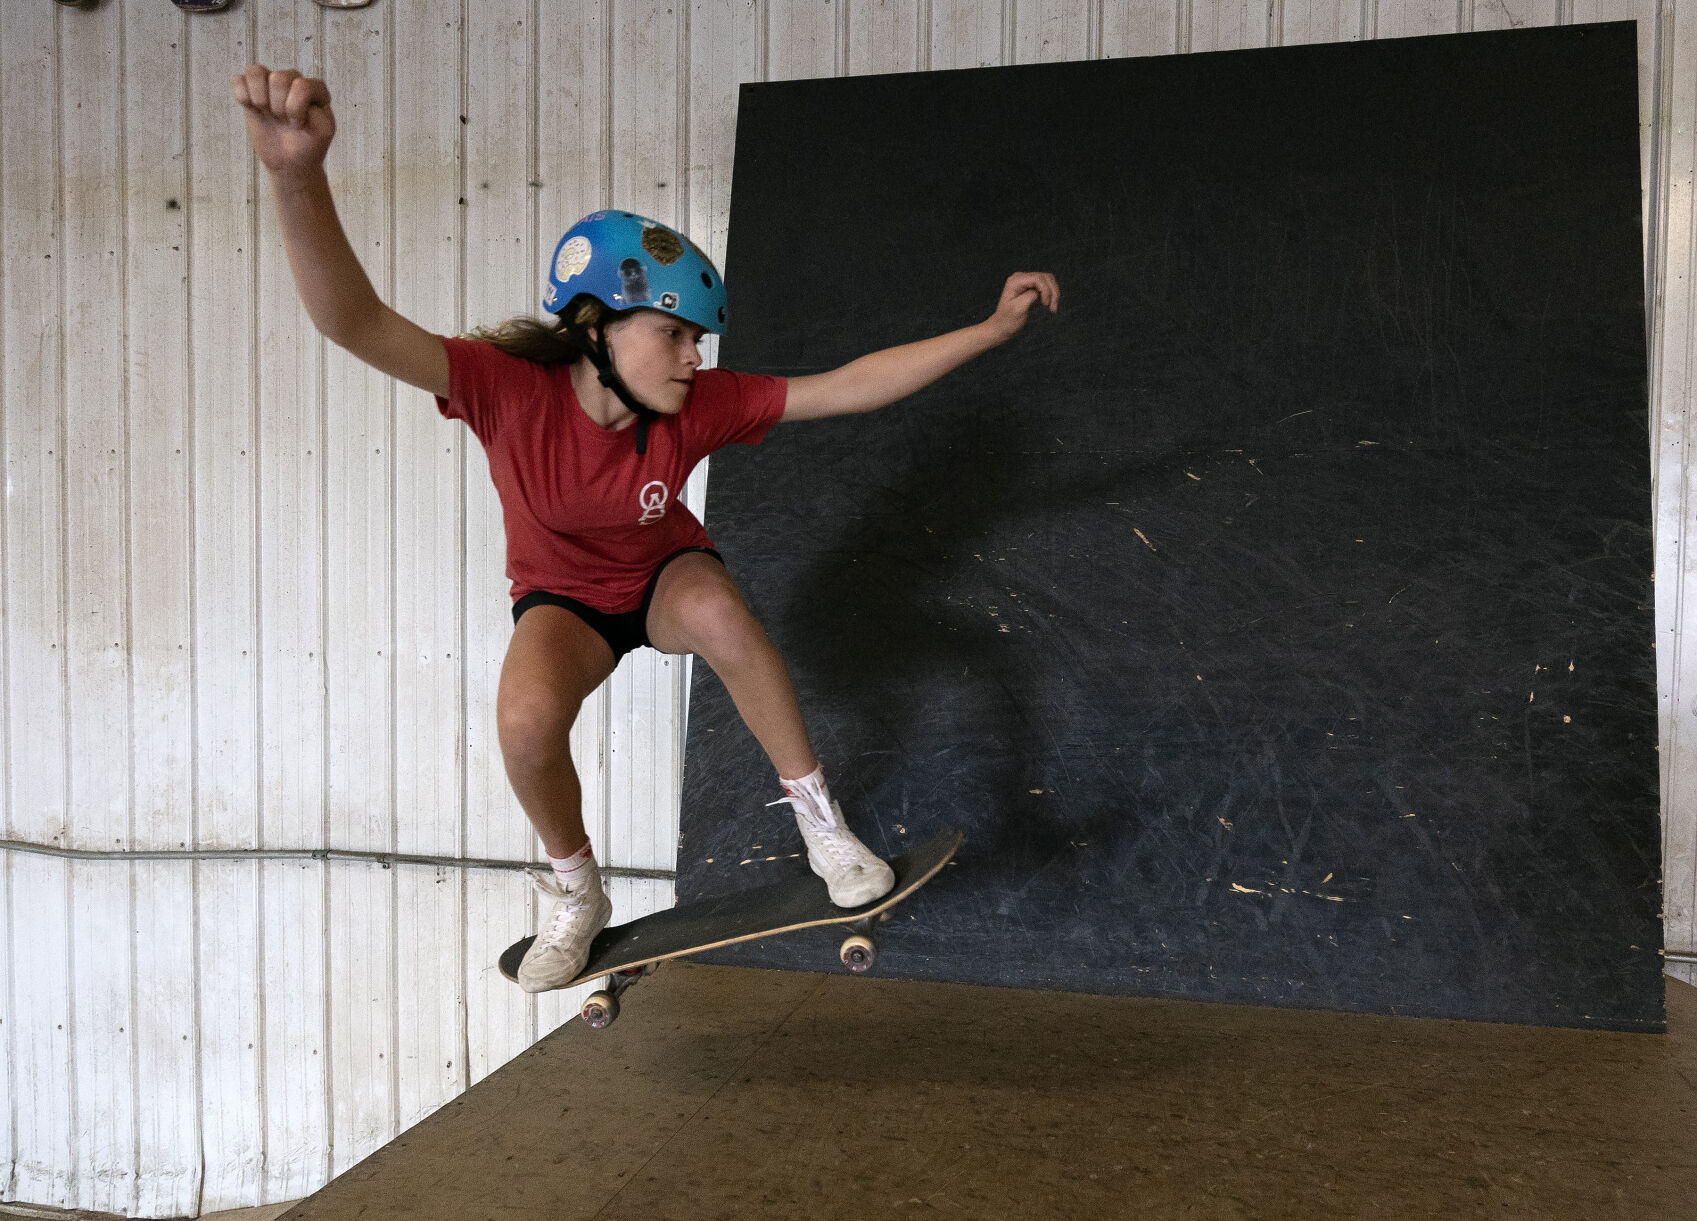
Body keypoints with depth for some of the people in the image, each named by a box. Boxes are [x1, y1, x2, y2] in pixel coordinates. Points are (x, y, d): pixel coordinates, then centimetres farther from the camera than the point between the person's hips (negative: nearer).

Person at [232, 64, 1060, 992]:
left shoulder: (700, 405, -23)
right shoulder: (511, 391, -30)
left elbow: (850, 386, -20)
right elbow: (355, 323, -45)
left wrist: (992, 327, -24)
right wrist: (298, 175, -64)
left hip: (666, 577, 1)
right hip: (563, 597, 0)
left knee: (717, 608, -36)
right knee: (527, 719, -32)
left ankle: (819, 821, -17)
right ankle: (575, 896, -1)